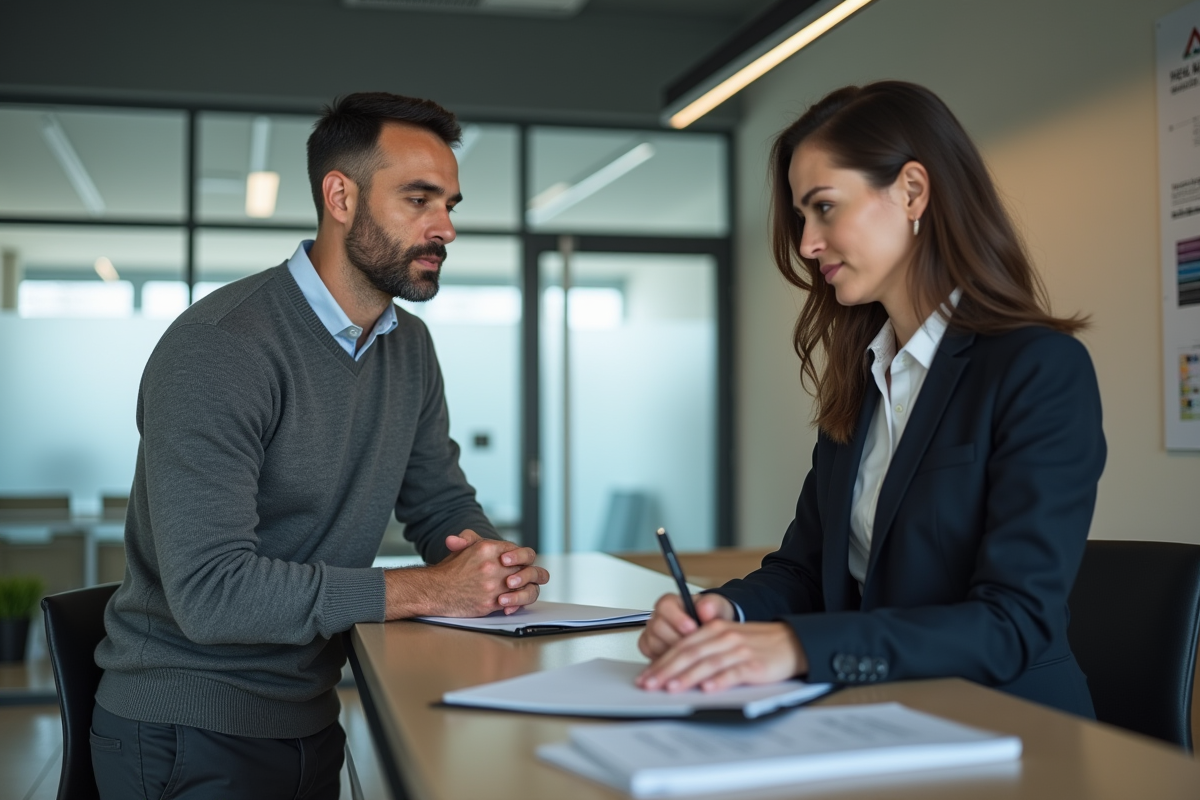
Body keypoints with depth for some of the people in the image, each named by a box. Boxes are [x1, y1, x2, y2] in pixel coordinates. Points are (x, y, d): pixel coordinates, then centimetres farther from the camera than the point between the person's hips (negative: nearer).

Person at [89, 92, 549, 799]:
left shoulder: (409, 347, 6)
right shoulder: (217, 348, -21)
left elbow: (444, 504, 11)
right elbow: (210, 590, -28)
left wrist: (497, 559, -13)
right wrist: (428, 589, -26)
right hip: (190, 733, -7)